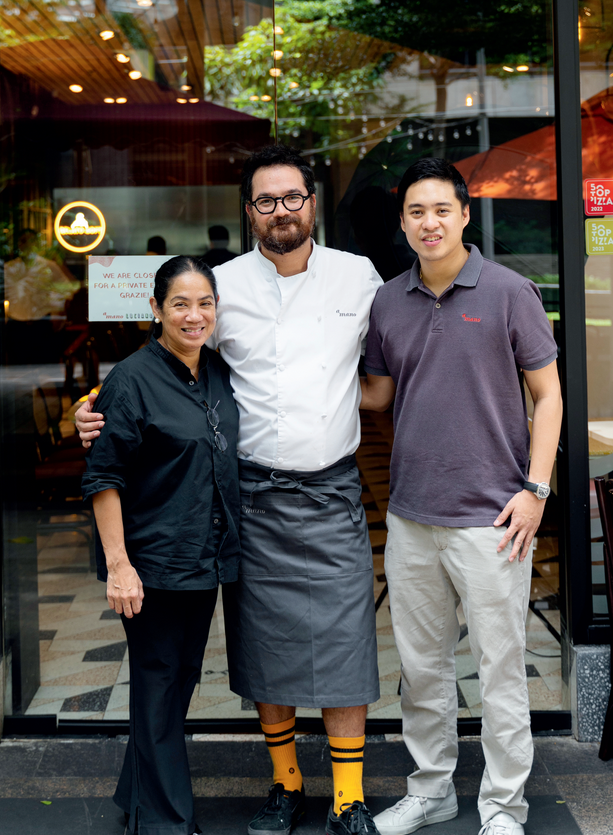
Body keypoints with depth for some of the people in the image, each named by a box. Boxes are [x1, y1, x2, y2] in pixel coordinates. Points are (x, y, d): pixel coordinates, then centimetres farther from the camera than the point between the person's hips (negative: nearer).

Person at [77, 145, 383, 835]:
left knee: (343, 642, 0)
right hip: (254, 493, 0)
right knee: (267, 645, 8)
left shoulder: (357, 276, 5)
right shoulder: (224, 285, 2)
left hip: (333, 493, 0)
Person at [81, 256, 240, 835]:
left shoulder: (219, 374, 7)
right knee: (158, 683, 3)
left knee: (183, 676, 16)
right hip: (155, 563, -7)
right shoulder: (132, 379, -13)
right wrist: (118, 564, -18)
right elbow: (104, 477, -14)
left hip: (207, 559, 7)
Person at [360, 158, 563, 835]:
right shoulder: (388, 302, 8)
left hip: (489, 516, -4)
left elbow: (548, 394, -2)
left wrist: (535, 488, -9)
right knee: (420, 663, 14)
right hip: (410, 515, 5)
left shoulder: (509, 292, -4)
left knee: (500, 666, 3)